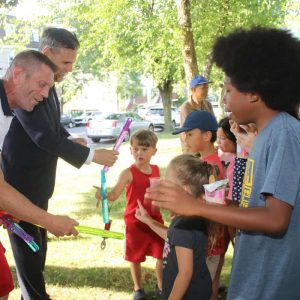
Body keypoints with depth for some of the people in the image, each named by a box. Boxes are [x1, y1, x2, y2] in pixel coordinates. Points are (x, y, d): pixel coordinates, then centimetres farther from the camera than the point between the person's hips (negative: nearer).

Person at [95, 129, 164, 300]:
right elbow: (115, 194, -29)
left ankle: (161, 286, 33)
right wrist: (104, 195, -47)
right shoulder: (129, 173, -16)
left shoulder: (156, 170, 2)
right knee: (136, 258, 10)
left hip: (155, 219, 4)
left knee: (162, 255, 11)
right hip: (135, 222, -4)